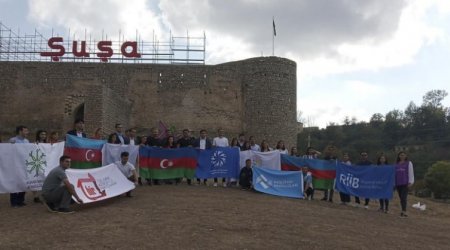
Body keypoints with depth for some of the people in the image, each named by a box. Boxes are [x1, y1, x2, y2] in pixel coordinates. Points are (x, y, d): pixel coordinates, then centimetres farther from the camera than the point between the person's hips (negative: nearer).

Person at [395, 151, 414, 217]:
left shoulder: (409, 163, 5)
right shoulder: (396, 164, 14)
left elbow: (411, 173, 0)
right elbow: (395, 173, 16)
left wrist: (410, 182, -7)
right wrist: (394, 183, 13)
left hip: (405, 183, -4)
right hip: (398, 183, 4)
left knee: (404, 197, -14)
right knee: (401, 197, 7)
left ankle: (404, 212, -18)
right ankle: (403, 211, 15)